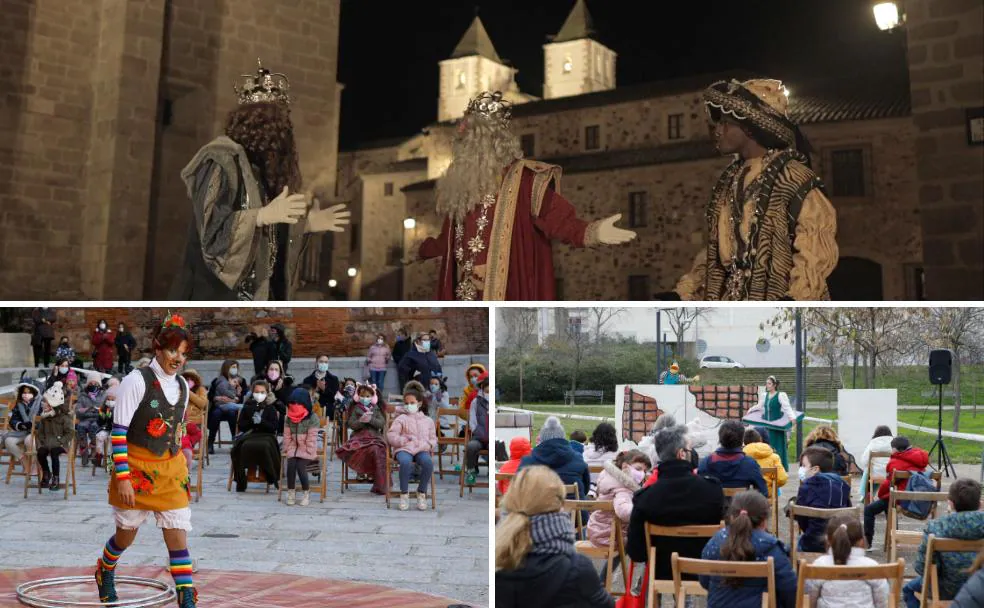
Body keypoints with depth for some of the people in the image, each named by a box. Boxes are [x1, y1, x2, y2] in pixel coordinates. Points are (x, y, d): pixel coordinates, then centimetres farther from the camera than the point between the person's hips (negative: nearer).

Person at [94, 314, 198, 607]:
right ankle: (105, 571, 48)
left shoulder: (183, 386, 4)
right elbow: (118, 433, -15)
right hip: (136, 469, -4)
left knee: (178, 536, -3)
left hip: (171, 471, 4)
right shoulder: (137, 380, -14)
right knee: (126, 535, 16)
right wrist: (122, 478, -19)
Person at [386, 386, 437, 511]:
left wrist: (428, 445, -3)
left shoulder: (428, 421, 22)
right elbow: (390, 436, 4)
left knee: (428, 462, -34)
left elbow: (433, 439, 21)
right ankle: (404, 493, -17)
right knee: (405, 462, -39)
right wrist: (405, 441, -10)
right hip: (404, 449, -2)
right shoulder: (401, 419, 15)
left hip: (422, 450, 2)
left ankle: (421, 492, -13)